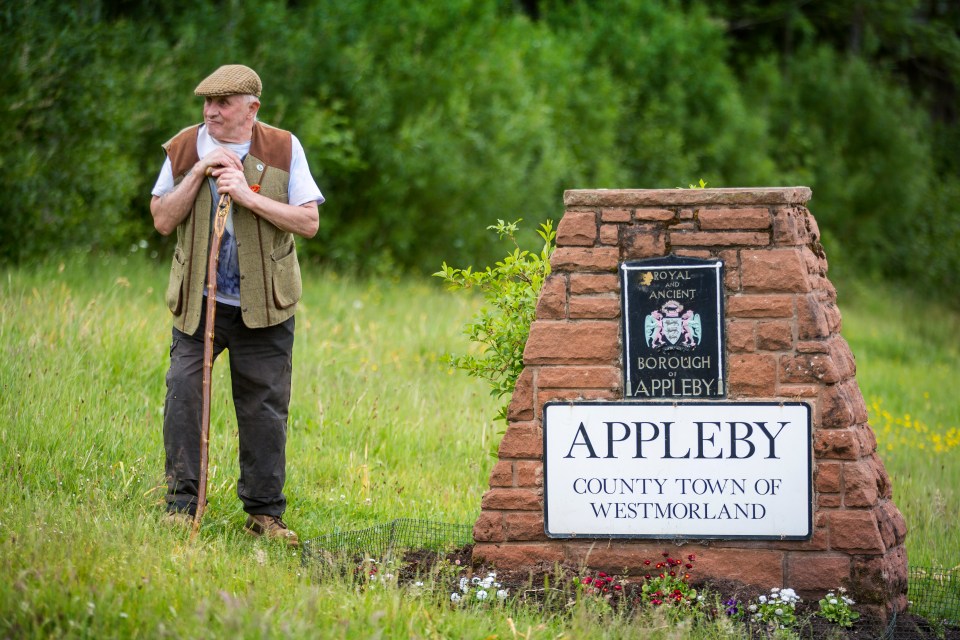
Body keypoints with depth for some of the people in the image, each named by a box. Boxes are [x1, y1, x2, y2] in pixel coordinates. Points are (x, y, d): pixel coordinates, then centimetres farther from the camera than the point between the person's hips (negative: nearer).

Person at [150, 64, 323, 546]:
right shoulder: (185, 149, 1)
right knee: (183, 394, -11)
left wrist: (249, 196, -17)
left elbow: (309, 221, -6)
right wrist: (198, 173, -14)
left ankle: (265, 512, 15)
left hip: (263, 306, 0)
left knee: (265, 407, 4)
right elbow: (162, 221, -1)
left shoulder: (283, 150, -2)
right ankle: (181, 506, -2)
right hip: (199, 302, 0)